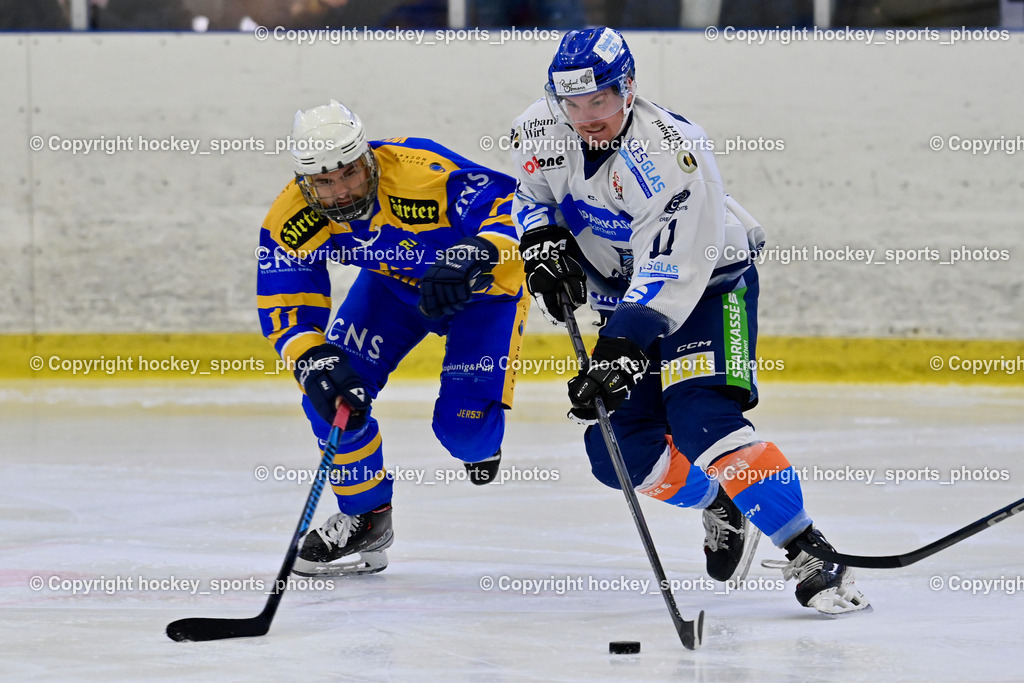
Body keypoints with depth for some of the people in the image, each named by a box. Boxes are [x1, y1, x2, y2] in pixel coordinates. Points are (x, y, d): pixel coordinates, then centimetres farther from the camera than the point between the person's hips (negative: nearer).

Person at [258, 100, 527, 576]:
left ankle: (479, 445, 26)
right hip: (395, 282, 5)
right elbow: (283, 305, -21)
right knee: (330, 394, -12)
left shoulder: (423, 174, -40)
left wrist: (473, 255, -55)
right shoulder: (290, 220, -25)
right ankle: (365, 517, 10)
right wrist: (312, 360, -40)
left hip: (483, 283, -4)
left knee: (462, 425, -15)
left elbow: (511, 205, -36)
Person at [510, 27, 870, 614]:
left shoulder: (670, 152, -32)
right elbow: (532, 194, 12)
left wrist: (622, 348, -41)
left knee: (702, 420, -27)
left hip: (709, 284, -7)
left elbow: (671, 273, -34)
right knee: (619, 449, -3)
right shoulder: (542, 133, -11)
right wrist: (542, 240, -9)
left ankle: (809, 551, -25)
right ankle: (720, 504, 23)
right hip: (628, 290, 7)